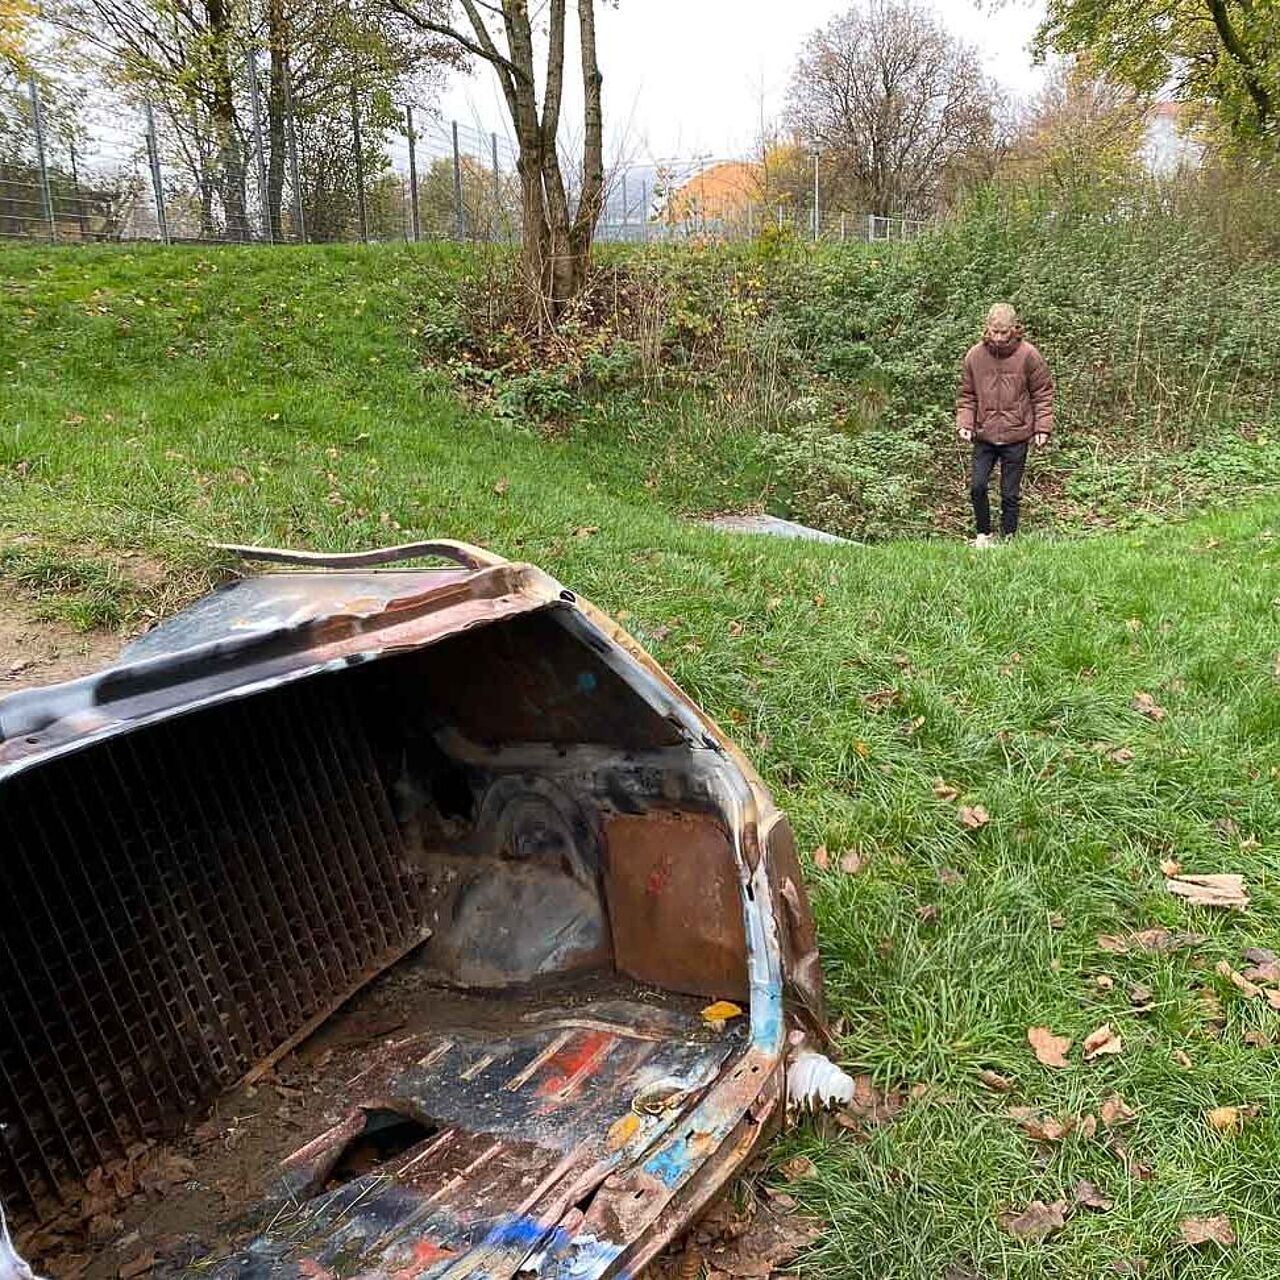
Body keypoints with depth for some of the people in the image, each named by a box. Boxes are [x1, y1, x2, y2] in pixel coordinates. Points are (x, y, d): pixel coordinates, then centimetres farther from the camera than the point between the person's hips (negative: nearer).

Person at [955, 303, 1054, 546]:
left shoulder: (1028, 355, -7)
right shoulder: (975, 355, -1)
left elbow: (1043, 394, 1)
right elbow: (967, 395, 8)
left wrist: (1043, 428, -4)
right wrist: (964, 424, -4)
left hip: (1016, 437, -2)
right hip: (984, 436, 2)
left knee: (1010, 493, 5)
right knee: (977, 485, -6)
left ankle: (1008, 538, 20)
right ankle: (983, 534, 13)